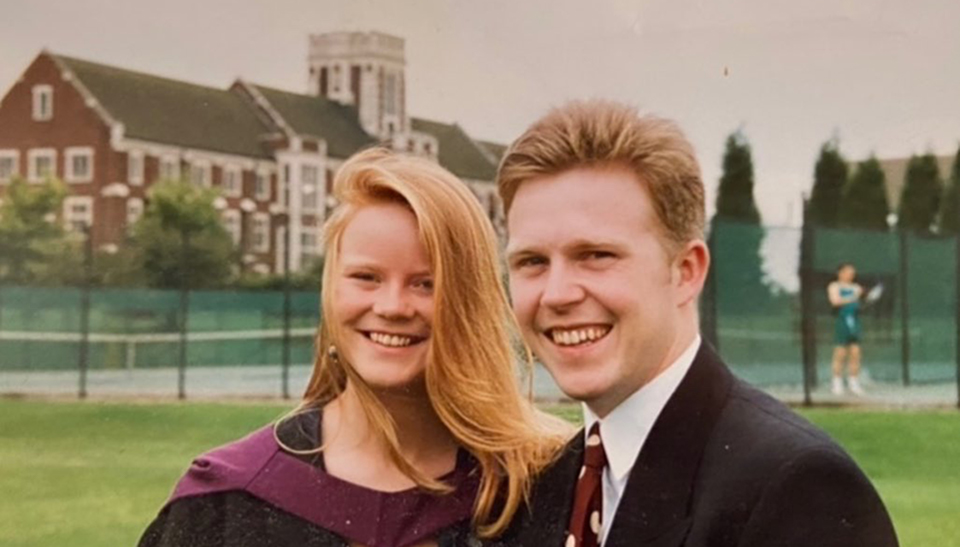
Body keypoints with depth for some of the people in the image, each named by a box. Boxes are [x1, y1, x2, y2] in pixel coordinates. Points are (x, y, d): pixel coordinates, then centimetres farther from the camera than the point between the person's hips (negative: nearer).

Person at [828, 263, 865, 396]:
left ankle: (854, 383, 5)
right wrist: (851, 299, -20)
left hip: (854, 320, 5)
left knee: (855, 353, 0)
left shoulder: (856, 287, 20)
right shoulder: (834, 286, 4)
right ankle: (837, 383, -1)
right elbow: (835, 301, -11)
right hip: (841, 320, -5)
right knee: (840, 353, -7)